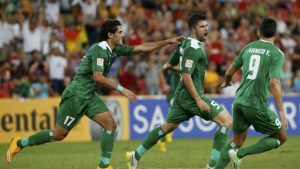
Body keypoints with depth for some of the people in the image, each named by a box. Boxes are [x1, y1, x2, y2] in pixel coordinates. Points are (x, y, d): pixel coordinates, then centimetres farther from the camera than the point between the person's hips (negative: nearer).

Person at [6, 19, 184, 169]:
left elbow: (142, 47, 13)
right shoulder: (99, 49, -18)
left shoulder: (115, 49, 8)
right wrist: (122, 90, -26)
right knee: (59, 134, -3)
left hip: (89, 95, 9)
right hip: (76, 94, -9)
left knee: (111, 124, -6)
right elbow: (98, 76, -27)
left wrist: (168, 41, 9)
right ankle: (19, 144, 13)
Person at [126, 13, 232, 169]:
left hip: (181, 95, 10)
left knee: (167, 127, 23)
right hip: (191, 94, -10)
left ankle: (136, 155, 30)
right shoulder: (194, 48, -17)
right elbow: (186, 76, -21)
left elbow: (171, 65, 23)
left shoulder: (185, 43, 12)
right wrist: (198, 100, -22)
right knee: (226, 121, -11)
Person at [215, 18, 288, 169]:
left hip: (239, 101, 6)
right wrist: (281, 112, -18)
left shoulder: (248, 48, 10)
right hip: (257, 105, -6)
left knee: (237, 140, 22)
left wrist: (226, 82, 46)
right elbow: (274, 83, -18)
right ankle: (240, 154, -5)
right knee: (281, 138, 9)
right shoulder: (276, 53, -7)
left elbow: (230, 71, 22)